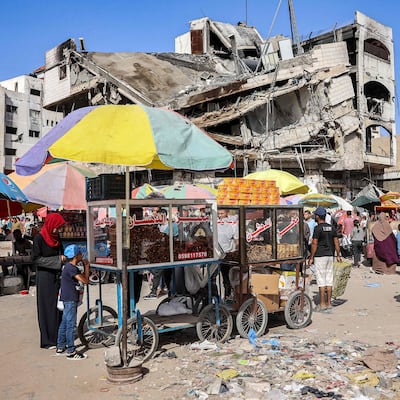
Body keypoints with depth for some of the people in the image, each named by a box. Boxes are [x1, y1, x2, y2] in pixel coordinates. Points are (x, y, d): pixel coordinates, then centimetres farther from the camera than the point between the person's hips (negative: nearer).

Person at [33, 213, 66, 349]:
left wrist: (63, 258, 1)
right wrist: (57, 260, -18)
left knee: (58, 307, 7)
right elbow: (36, 260, -16)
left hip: (57, 276, 6)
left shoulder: (56, 237, 9)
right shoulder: (39, 238, -11)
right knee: (47, 308, 1)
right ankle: (47, 341, 10)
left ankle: (58, 337, 16)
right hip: (45, 278, -6)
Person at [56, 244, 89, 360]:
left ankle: (60, 347, 28)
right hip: (70, 299, -10)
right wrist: (86, 266, -10)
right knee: (71, 324, -6)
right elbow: (85, 280, -20)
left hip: (67, 299, 10)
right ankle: (71, 352, -1)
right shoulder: (71, 268, -19)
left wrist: (85, 266, 5)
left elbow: (84, 277, 16)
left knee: (64, 323, 17)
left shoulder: (69, 267, 13)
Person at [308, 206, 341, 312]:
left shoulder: (317, 228, -11)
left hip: (320, 256, -7)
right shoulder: (331, 227, 10)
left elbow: (314, 244, -13)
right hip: (330, 256, 7)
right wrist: (338, 255, 16)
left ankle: (322, 305, -1)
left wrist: (311, 257, -7)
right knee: (329, 280, 9)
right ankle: (329, 304, 13)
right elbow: (336, 242, 11)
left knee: (321, 281, -3)